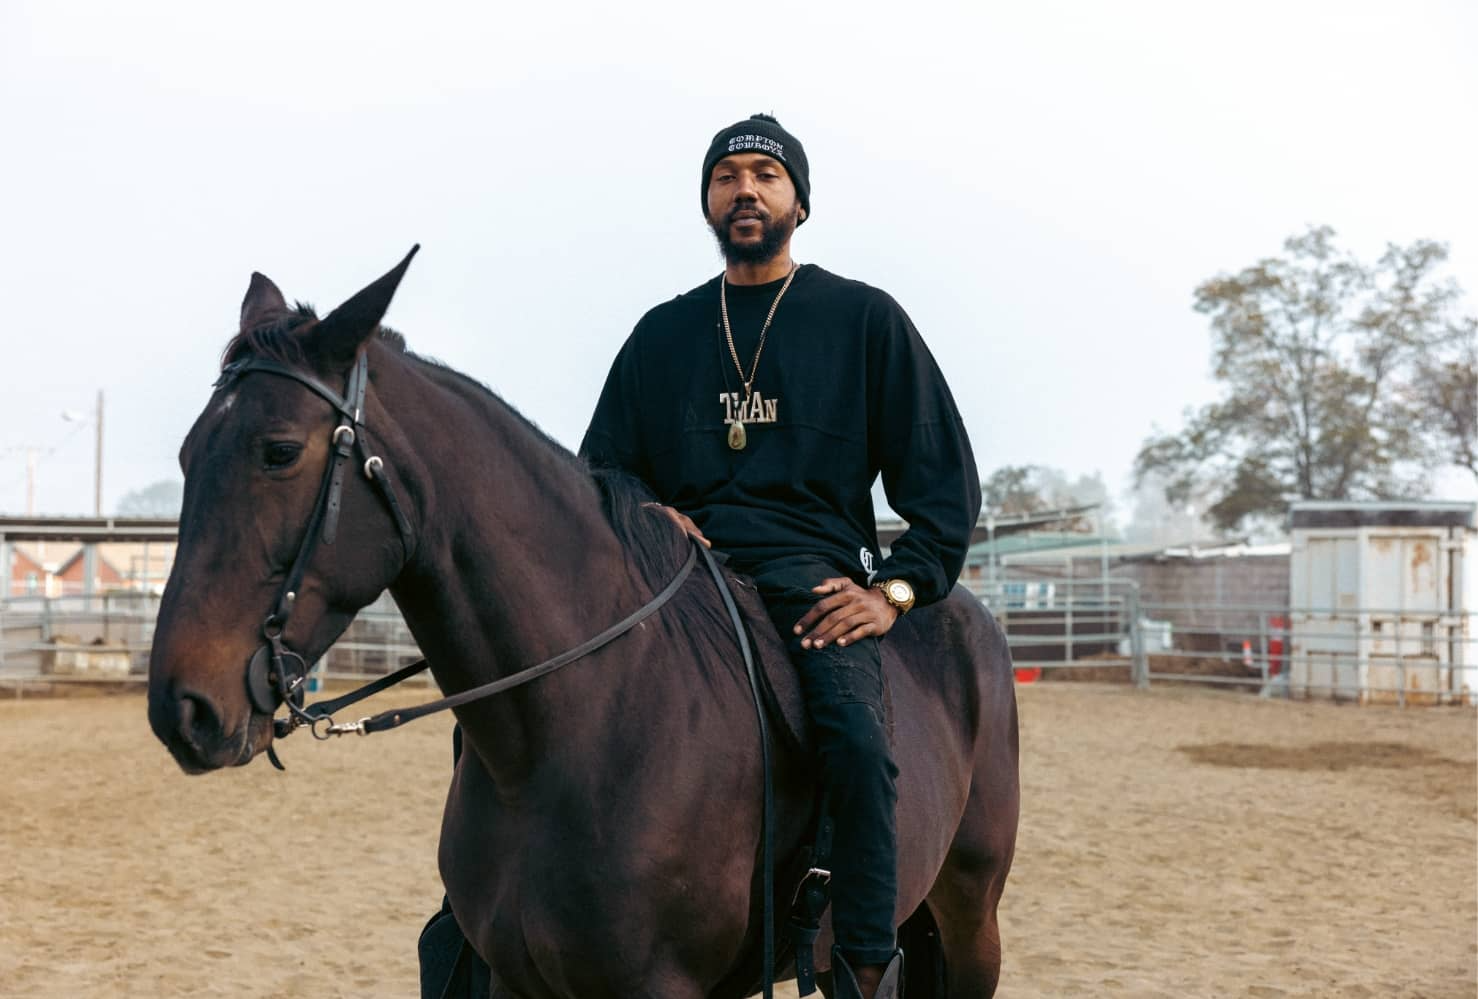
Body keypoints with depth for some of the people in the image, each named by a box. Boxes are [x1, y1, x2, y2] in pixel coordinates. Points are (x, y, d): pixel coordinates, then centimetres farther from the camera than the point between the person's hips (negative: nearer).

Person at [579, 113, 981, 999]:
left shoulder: (865, 319, 12)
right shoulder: (662, 333, 20)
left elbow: (942, 476, 10)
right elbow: (601, 468, 24)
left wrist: (899, 588, -5)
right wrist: (645, 517, 0)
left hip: (810, 571, -3)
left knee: (857, 735, -33)